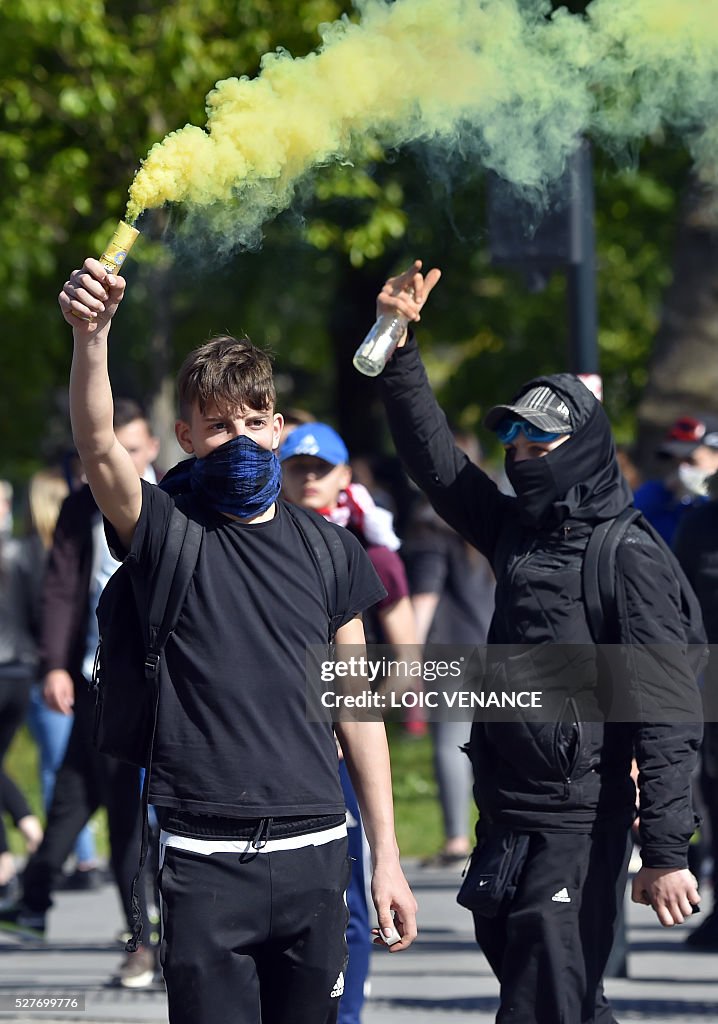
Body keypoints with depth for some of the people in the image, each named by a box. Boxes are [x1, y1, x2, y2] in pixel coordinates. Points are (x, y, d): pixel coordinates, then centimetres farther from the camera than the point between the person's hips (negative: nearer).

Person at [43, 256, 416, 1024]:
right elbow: (99, 448, -21)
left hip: (313, 852, 3)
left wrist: (387, 858, 10)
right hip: (205, 864, -3)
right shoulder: (167, 533, 0)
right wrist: (90, 335, -39)